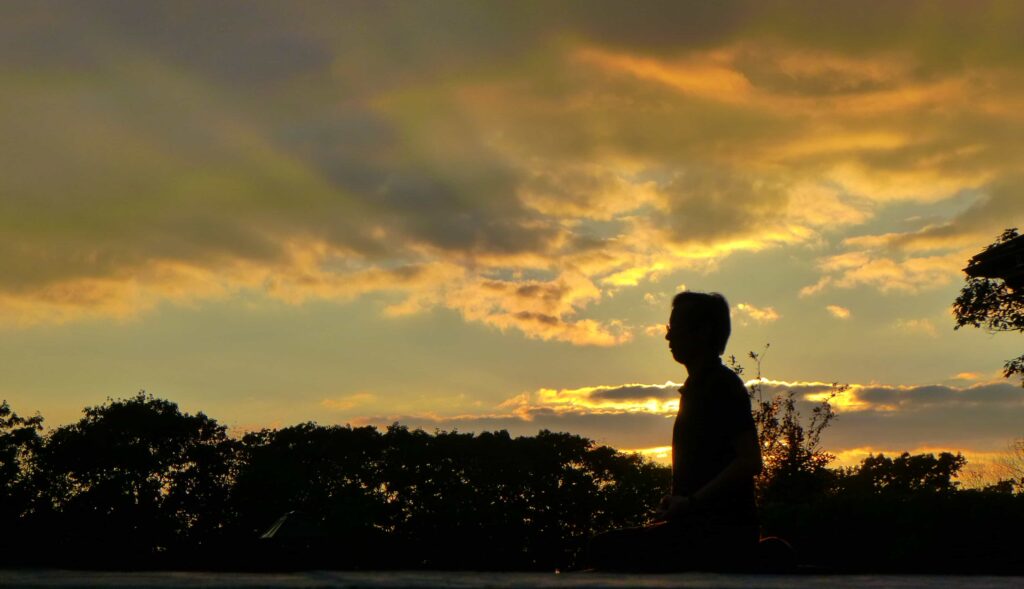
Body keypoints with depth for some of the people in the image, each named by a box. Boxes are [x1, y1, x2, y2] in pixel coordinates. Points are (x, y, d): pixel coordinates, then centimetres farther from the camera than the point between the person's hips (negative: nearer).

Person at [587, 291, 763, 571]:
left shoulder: (723, 385, -10)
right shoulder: (696, 388, 19)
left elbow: (750, 461, -20)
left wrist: (690, 502, -19)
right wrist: (676, 502, 10)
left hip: (719, 533, -10)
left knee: (606, 549, -18)